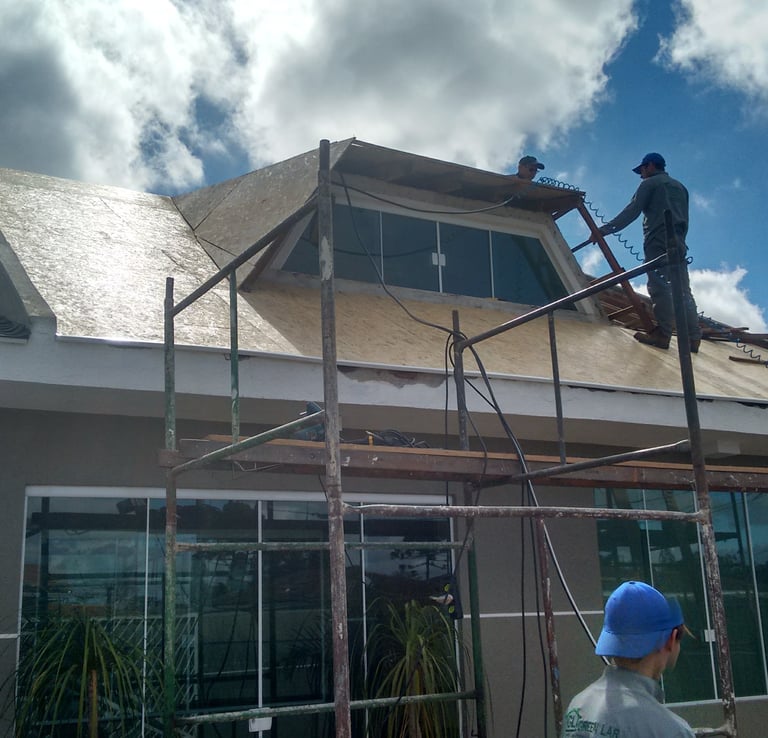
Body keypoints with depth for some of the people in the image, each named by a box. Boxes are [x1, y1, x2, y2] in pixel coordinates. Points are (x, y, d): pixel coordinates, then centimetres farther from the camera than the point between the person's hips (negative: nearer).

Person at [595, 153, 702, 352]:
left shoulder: (649, 184, 6)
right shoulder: (680, 187, 27)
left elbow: (631, 212, -4)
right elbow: (685, 221, 24)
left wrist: (606, 228, -4)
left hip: (657, 241, -7)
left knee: (659, 286, -15)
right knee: (683, 290, 3)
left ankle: (663, 333, -24)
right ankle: (693, 337, -1)